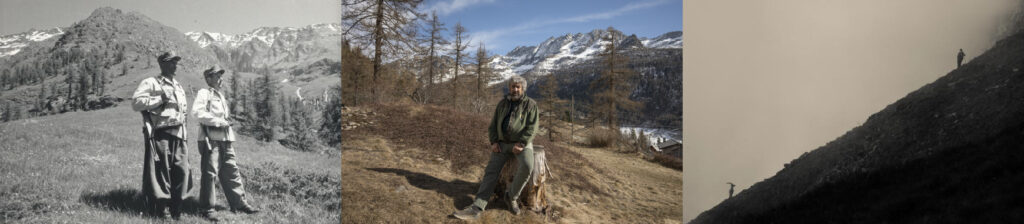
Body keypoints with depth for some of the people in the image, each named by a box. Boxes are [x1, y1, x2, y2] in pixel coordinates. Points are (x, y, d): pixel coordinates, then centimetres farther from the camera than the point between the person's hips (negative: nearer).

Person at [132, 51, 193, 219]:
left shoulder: (178, 87, 23)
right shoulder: (151, 83, 1)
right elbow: (135, 102, -10)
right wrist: (160, 99, -13)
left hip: (178, 134, 7)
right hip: (160, 133, -7)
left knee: (182, 170, 3)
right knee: (161, 171, -7)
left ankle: (176, 209, 11)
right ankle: (161, 209, -1)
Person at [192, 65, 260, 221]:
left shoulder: (221, 95, 24)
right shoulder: (204, 93, -2)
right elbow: (197, 112, -17)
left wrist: (228, 121, 10)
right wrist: (219, 121, -18)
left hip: (225, 138, 8)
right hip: (210, 138, -8)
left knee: (231, 170, 10)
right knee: (210, 173, -6)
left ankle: (239, 203, 16)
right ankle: (207, 208, -1)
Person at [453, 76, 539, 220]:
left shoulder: (530, 105, -3)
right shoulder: (502, 104, 9)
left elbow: (531, 128, -11)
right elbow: (493, 125, 11)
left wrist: (521, 144, -21)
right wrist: (494, 142, -5)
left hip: (522, 143, -3)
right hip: (503, 143, 4)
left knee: (527, 166, -33)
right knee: (491, 171, -14)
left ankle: (512, 196, -11)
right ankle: (476, 208, -23)